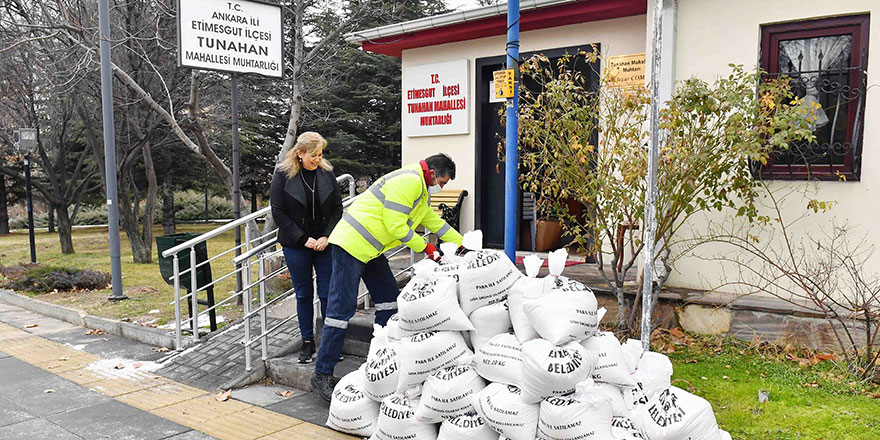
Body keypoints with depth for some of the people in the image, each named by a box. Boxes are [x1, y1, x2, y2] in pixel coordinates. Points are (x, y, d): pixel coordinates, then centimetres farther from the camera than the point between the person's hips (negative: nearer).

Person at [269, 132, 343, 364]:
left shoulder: (327, 173, 1)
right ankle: (307, 342, 19)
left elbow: (337, 208, 5)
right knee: (304, 294, 8)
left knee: (328, 293, 2)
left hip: (325, 243, 1)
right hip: (296, 245, -1)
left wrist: (327, 236, -8)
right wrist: (303, 239, -11)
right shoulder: (283, 175, -5)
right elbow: (278, 212, -6)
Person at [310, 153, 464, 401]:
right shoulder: (408, 181, -16)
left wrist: (464, 246, 27)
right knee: (342, 309, -10)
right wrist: (426, 248, -9)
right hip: (350, 244, -11)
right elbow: (396, 226, -20)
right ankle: (322, 374, -4)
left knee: (389, 300, 11)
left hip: (370, 250, 11)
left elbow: (435, 222, 28)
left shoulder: (420, 188, 19)